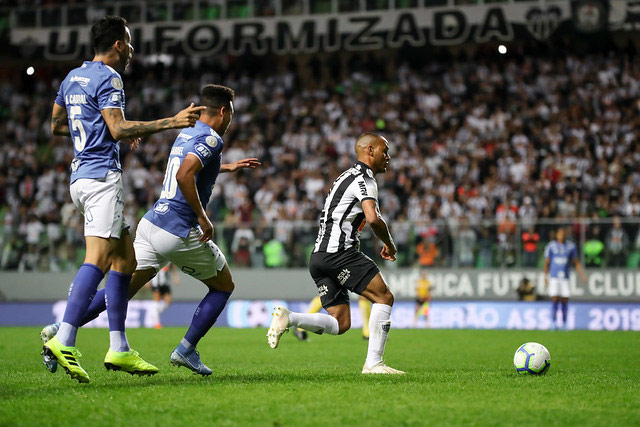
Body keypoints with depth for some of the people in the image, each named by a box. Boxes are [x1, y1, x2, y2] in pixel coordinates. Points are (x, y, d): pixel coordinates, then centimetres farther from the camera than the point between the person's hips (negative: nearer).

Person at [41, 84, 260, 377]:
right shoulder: (212, 138, -10)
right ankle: (186, 350, 8)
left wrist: (227, 168, 44)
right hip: (180, 232, -7)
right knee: (224, 286, 14)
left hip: (152, 222, 7)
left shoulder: (187, 133, 18)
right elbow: (184, 176, -26)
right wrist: (202, 217, -18)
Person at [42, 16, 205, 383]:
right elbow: (118, 129, -19)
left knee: (125, 258, 10)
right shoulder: (108, 78, -9)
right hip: (102, 176, -10)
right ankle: (63, 342, -27)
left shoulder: (73, 77, 18)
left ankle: (119, 349, 6)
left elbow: (56, 125, 26)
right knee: (98, 260, -17)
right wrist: (170, 122, -18)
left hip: (81, 175, 10)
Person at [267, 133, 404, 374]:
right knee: (384, 297, -6)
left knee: (340, 324, 5)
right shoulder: (364, 179, -6)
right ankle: (373, 363, -10)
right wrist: (389, 244, -5)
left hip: (319, 255, 10)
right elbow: (373, 219, -21)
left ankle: (288, 318, -10)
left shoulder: (348, 176, 26)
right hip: (339, 252, -10)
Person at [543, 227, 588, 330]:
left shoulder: (571, 246, 6)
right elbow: (546, 263, 6)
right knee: (555, 300, -10)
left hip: (565, 278, 2)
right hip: (554, 278, -2)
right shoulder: (551, 246, 2)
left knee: (565, 301, 0)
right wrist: (546, 278, 2)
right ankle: (554, 323, -4)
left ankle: (564, 325, 8)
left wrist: (582, 275, 4)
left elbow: (576, 263, 11)